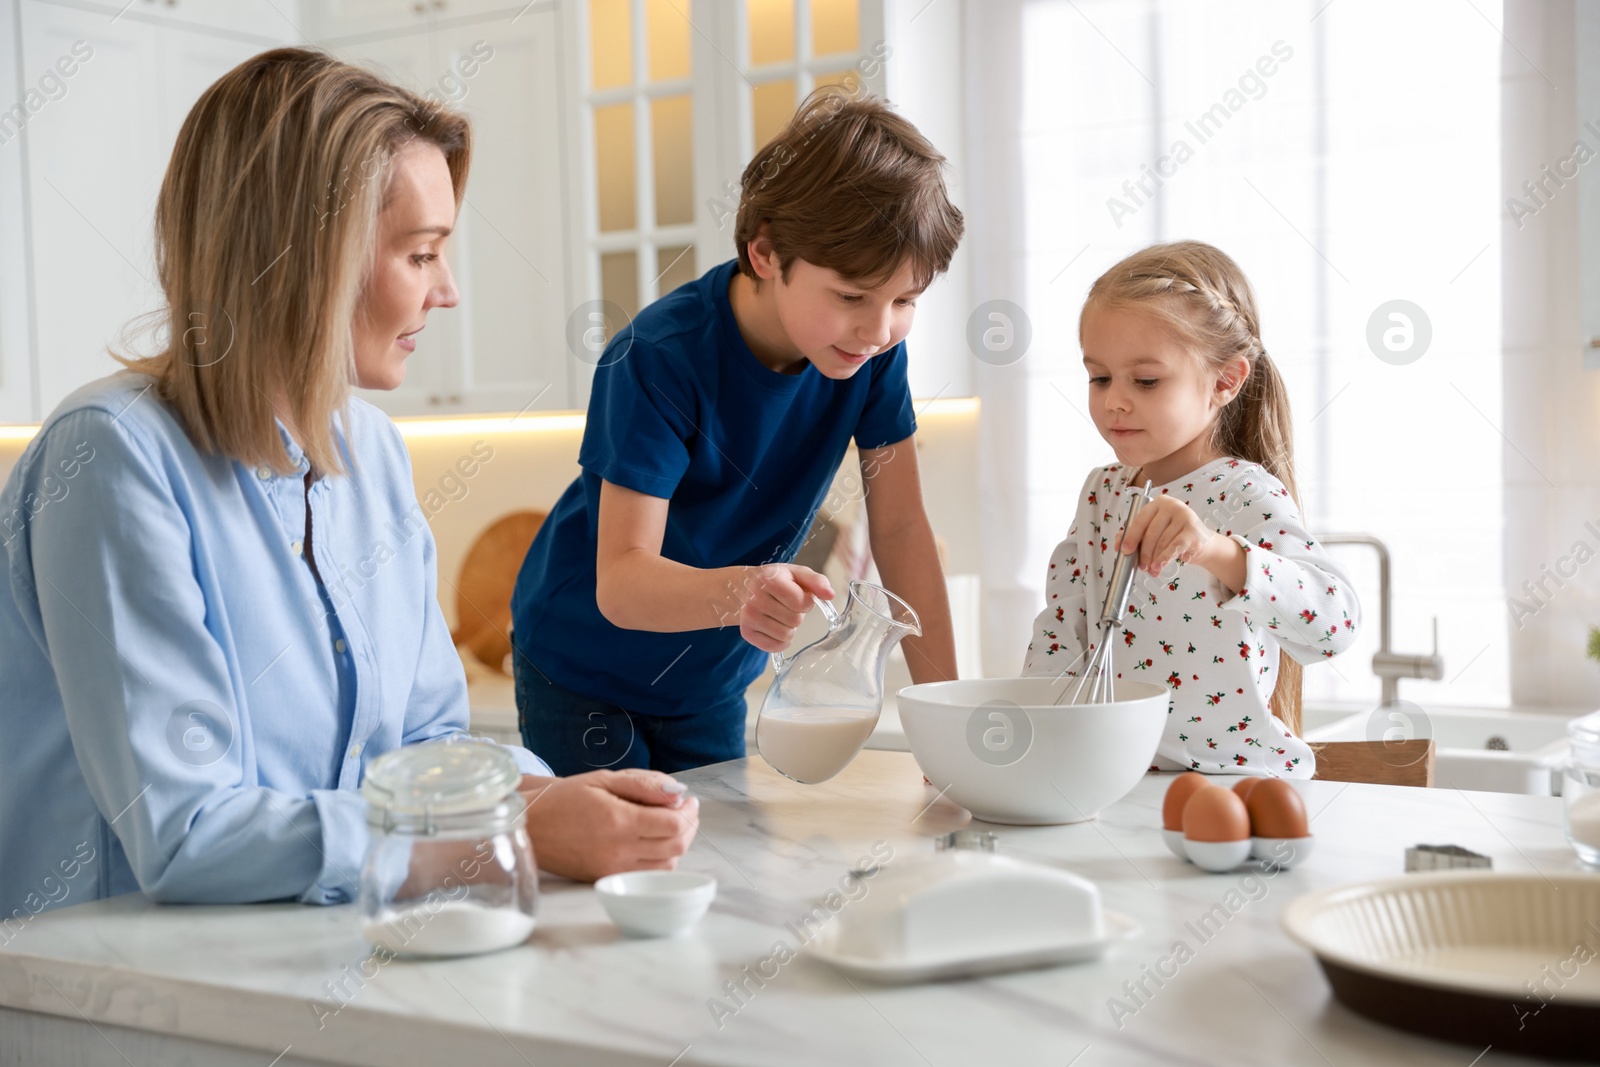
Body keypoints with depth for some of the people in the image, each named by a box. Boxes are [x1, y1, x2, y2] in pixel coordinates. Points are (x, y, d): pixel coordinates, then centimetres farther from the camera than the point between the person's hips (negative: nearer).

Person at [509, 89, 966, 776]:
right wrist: (737, 591, -54)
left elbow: (900, 526, -10)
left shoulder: (875, 346, -15)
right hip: (586, 669, -4)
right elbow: (620, 583, -34)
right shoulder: (660, 359, -29)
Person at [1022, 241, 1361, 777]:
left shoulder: (1245, 496, -12)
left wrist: (1218, 552, -42)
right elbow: (1061, 629, 14)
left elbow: (1335, 621, -28)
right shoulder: (1102, 492, 9)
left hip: (1234, 775, -5)